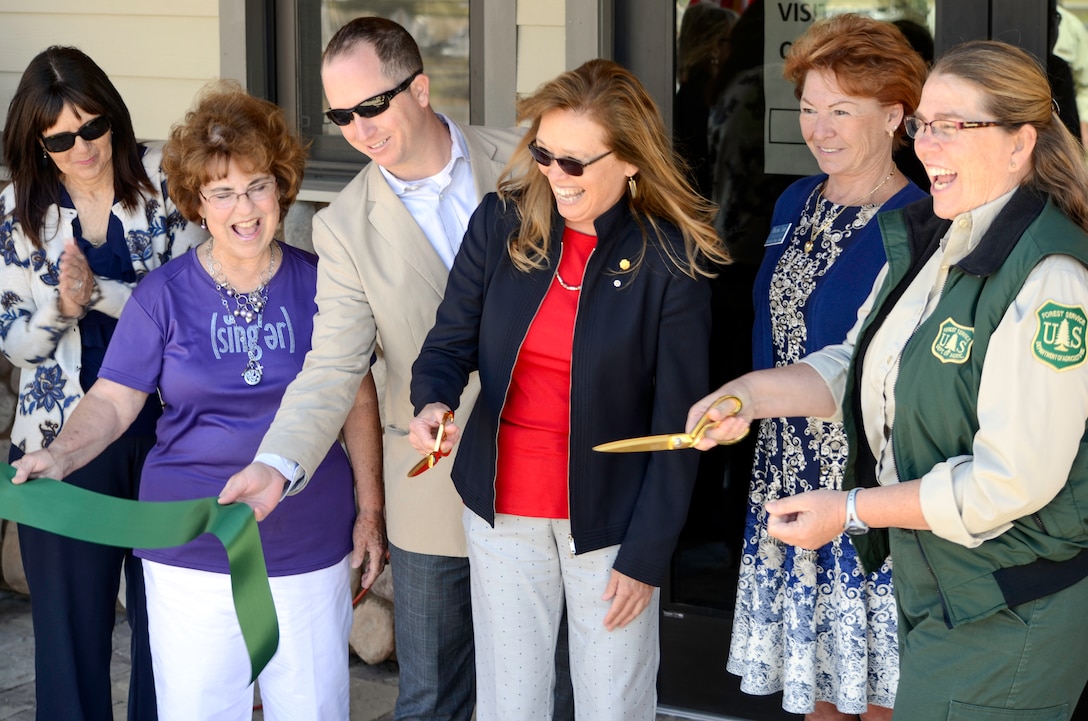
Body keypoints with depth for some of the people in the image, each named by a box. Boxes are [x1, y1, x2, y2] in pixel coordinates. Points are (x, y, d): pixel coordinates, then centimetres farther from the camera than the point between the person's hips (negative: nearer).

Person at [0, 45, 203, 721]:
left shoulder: (165, 178, -3)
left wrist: (99, 292, -20)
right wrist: (60, 309, -15)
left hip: (164, 426, -1)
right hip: (65, 437, 1)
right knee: (72, 616, 8)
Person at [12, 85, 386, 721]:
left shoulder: (318, 284, 0)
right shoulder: (165, 295, -3)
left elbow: (358, 399, 6)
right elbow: (113, 400, -4)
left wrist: (371, 511, 4)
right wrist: (60, 456, -23)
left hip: (311, 550, 1)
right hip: (195, 559, -1)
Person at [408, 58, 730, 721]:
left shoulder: (671, 259, -12)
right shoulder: (500, 223, -4)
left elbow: (677, 421, -9)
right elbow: (450, 343, 2)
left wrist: (648, 555, -9)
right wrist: (434, 403, -21)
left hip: (610, 516, -2)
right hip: (503, 506, 3)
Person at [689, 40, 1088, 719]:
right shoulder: (927, 241, 7)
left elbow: (1014, 479, -25)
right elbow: (859, 369, 15)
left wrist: (851, 510, -20)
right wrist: (756, 393, -4)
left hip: (1007, 608, -9)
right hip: (929, 581, 9)